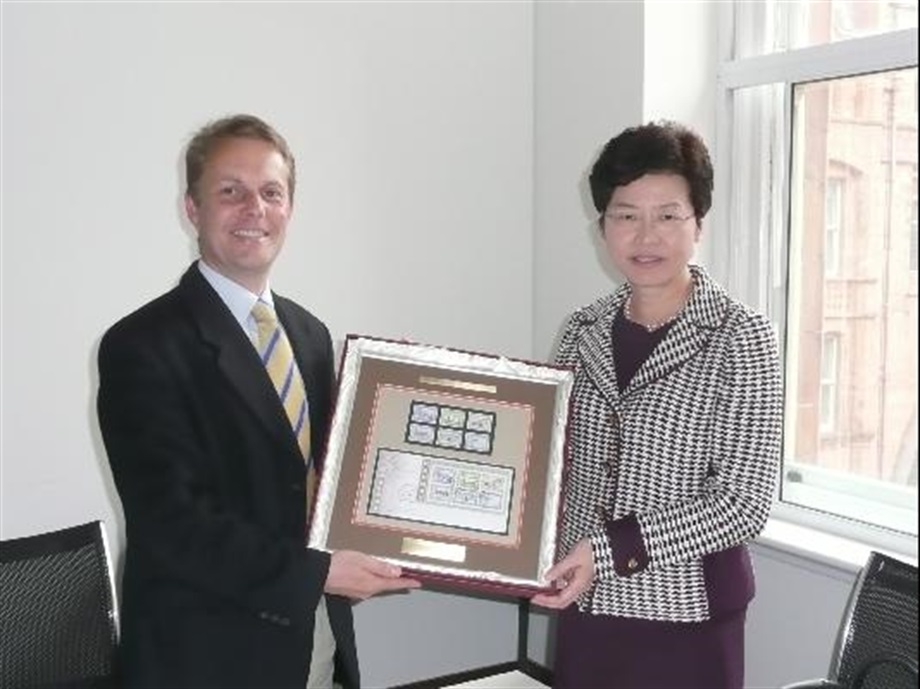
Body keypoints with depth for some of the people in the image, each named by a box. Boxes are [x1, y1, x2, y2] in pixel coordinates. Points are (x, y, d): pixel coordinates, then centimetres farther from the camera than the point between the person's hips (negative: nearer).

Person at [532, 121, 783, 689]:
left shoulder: (741, 339, -12)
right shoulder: (584, 330, 1)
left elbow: (746, 503, -16)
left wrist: (612, 547, -23)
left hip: (686, 616, -4)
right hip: (586, 606, 4)